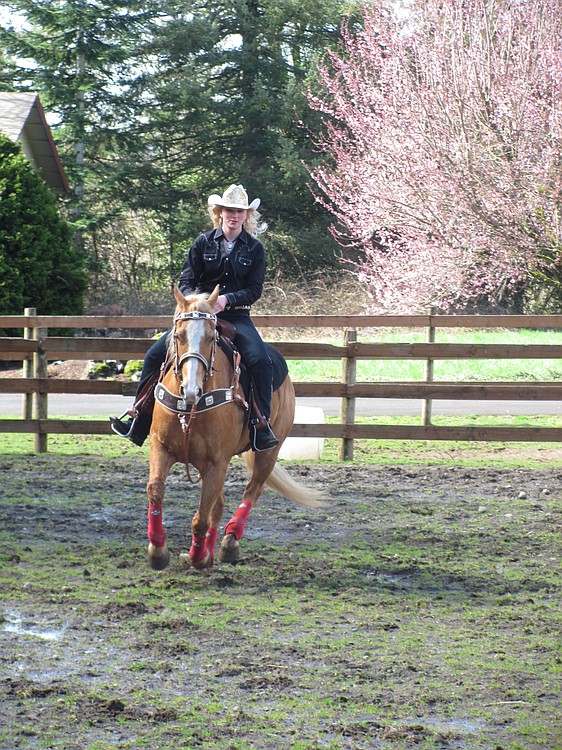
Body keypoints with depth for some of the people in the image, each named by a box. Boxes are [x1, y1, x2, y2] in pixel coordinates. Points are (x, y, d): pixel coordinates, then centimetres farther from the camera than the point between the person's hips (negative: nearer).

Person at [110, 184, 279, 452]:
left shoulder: (254, 249, 3)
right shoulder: (204, 243, 5)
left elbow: (254, 290, -3)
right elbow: (186, 281, 3)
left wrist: (226, 299, -20)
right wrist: (196, 300, -19)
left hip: (236, 317, -2)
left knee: (260, 360, -28)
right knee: (155, 354, -10)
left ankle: (262, 425, -18)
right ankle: (139, 419, -1)